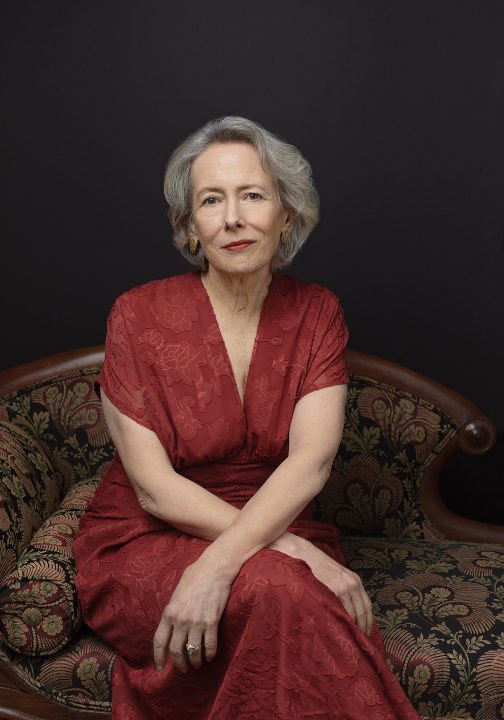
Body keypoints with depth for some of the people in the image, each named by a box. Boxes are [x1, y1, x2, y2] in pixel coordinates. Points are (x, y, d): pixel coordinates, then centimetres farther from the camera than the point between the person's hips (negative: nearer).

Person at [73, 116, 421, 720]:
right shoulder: (139, 315, -8)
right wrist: (283, 548, -24)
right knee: (276, 591, -32)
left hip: (280, 537, 3)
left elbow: (311, 459, -13)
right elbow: (153, 486, -12)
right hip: (147, 542, -2)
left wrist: (220, 562, -29)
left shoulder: (317, 314, 0)